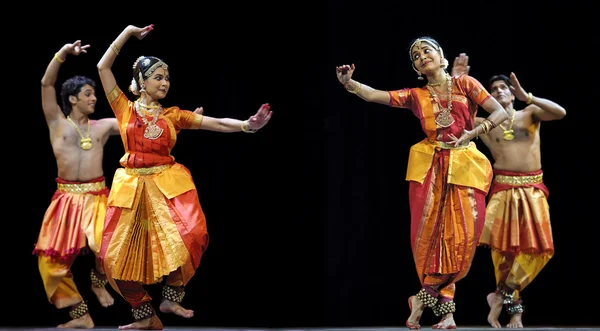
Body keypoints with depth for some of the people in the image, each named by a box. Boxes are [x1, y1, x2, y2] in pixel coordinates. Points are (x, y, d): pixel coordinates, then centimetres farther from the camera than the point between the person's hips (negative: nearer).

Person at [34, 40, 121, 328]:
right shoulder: (57, 123, 7)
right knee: (51, 259, -4)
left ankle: (98, 282, 8)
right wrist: (64, 52, -12)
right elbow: (46, 84, -2)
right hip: (66, 198, 0)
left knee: (104, 244, -27)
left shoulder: (103, 126, 12)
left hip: (97, 197, 0)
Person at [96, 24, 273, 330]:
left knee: (190, 236, -22)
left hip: (168, 182, 1)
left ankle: (170, 298, -1)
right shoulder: (125, 109, 6)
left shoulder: (173, 115, 10)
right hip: (132, 185, -1)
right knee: (117, 257, -5)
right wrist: (127, 32, 5)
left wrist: (247, 125, -15)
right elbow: (103, 67, 1)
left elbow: (215, 123, 1)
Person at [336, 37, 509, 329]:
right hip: (430, 166, 1)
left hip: (464, 165, -1)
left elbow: (500, 113, 2)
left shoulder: (465, 84, 9)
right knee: (429, 230, -9)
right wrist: (348, 82, -19)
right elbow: (375, 95, -1)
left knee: (461, 232, -9)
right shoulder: (416, 96, 12)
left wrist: (471, 135, -12)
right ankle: (444, 306, -1)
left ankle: (424, 299, 0)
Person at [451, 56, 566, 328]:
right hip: (504, 188, 0)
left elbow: (561, 112, -8)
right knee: (504, 245, -7)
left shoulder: (530, 113, 9)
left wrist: (526, 96, -15)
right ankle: (514, 307, 3)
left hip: (533, 189, 1)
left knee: (537, 247, -9)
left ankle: (502, 296, 2)